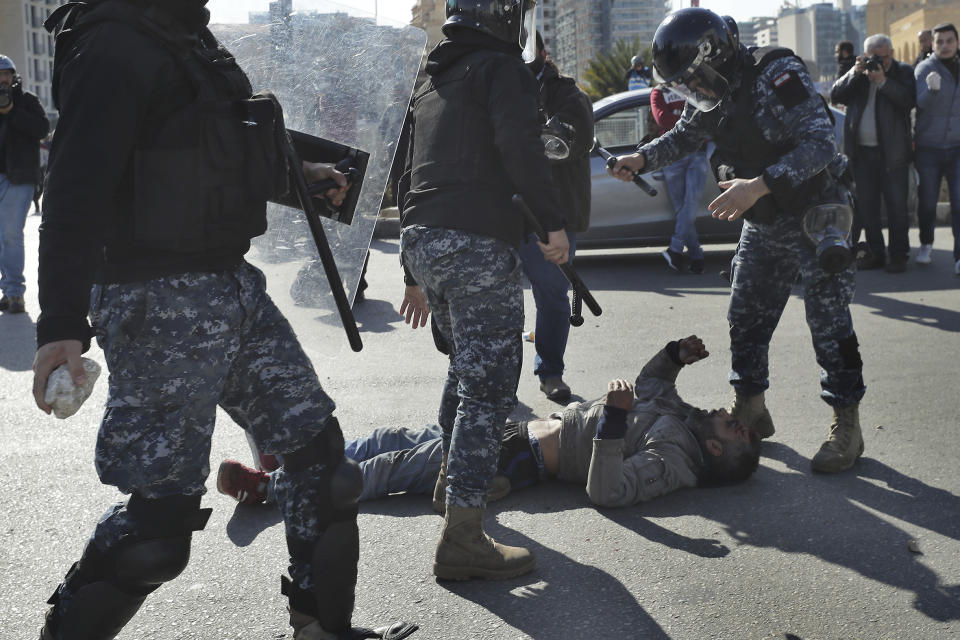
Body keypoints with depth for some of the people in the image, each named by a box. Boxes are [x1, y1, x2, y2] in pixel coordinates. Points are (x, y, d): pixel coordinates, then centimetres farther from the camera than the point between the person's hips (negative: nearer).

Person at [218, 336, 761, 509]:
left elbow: (605, 491, -32)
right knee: (396, 439, 6)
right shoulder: (683, 414, 9)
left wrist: (613, 420, -39)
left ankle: (269, 487, -4)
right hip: (528, 425, 9)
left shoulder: (675, 462, -18)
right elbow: (649, 385, 28)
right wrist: (677, 355, 10)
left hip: (523, 458, -9)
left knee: (389, 469, -11)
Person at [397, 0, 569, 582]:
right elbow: (520, 147, -21)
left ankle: (453, 477, 39)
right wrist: (554, 221, -16)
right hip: (478, 244, -9)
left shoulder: (434, 81, 25)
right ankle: (463, 538, -11)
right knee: (488, 385, -8)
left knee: (468, 365, 28)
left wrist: (416, 274, 32)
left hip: (421, 240, 9)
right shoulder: (502, 67, -1)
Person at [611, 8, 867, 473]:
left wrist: (759, 184, -40)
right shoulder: (709, 95, 0)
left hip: (813, 212, -7)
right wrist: (641, 159, 0)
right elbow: (684, 137, 19)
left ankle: (847, 425, 3)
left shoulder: (776, 74, -24)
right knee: (745, 319, 9)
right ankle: (750, 410, 23)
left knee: (828, 321, -6)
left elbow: (820, 143, -31)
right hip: (763, 224, 8)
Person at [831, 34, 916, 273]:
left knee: (896, 204, 0)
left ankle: (897, 254, 8)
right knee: (866, 205, 7)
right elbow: (835, 96, 2)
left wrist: (883, 81, -17)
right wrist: (853, 73, -9)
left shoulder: (903, 72, 3)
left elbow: (910, 100, -12)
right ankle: (875, 252, 17)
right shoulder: (857, 75, 12)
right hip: (862, 151, 4)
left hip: (893, 152, -3)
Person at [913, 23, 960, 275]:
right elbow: (922, 102, -22)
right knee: (927, 201, 5)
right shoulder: (925, 68, -5)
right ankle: (926, 244, 29)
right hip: (929, 147, -2)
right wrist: (932, 88, -42)